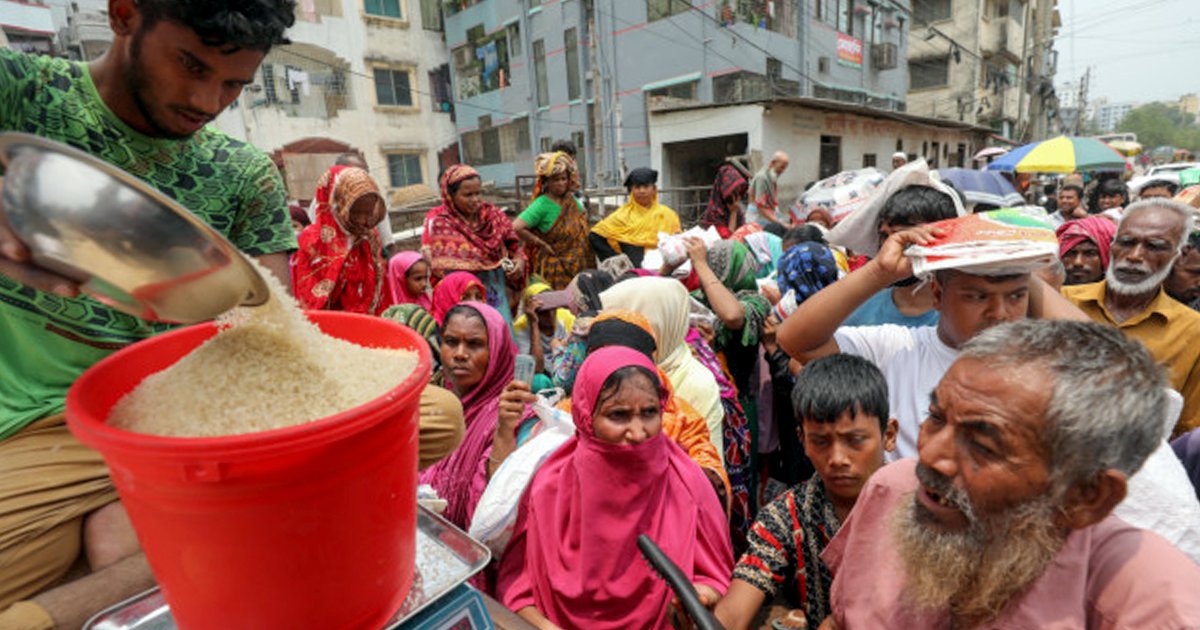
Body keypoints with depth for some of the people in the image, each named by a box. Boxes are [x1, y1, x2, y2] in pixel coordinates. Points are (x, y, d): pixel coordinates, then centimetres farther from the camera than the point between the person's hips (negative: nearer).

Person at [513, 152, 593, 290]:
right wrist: (542, 244, -15)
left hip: (579, 264, 6)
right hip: (553, 268, -6)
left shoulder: (572, 200, 6)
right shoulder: (542, 204, -14)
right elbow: (517, 227, -25)